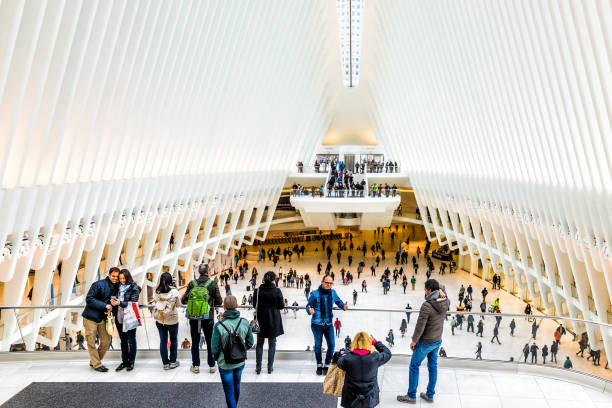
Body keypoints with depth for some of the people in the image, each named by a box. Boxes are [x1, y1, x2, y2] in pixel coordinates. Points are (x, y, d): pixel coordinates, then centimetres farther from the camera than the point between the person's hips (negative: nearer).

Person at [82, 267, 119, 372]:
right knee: (91, 342, 1)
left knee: (106, 340, 6)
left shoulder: (116, 287, 5)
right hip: (90, 317, -6)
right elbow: (89, 299, -19)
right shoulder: (99, 284, -16)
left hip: (102, 318, 6)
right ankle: (97, 364, 13)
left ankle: (94, 361, 24)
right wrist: (105, 305, -22)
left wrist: (111, 307, -7)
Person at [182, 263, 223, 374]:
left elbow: (183, 300, 1)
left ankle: (195, 366, 18)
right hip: (208, 318, -1)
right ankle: (212, 366, 18)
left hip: (193, 318, 1)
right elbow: (219, 302, -4)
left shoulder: (192, 284, -3)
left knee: (195, 342, 13)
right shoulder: (213, 284, -7)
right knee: (210, 342, 12)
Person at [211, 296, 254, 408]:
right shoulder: (244, 322, -12)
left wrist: (217, 358, 4)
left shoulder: (219, 326, -23)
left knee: (229, 392, 11)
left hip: (225, 364, -4)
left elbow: (214, 348, -16)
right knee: (236, 386, 27)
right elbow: (250, 343, -2)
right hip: (240, 362, 4)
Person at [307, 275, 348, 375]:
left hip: (328, 324, 3)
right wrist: (310, 310, -28)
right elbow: (308, 306, -6)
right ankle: (319, 366, 26)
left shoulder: (333, 293, 3)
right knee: (318, 345, 8)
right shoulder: (315, 294, -8)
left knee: (331, 345, -2)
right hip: (317, 323, -3)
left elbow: (338, 302, 15)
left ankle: (327, 366, 17)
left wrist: (343, 306, -6)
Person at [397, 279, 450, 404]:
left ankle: (411, 396, 19)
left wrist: (414, 341, -10)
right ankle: (430, 395, 31)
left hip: (426, 342, -7)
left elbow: (420, 326, -24)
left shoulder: (426, 306, -29)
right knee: (433, 366, 19)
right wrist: (441, 292, -10)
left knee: (414, 366, 9)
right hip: (437, 340, 7)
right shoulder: (446, 302, -9)